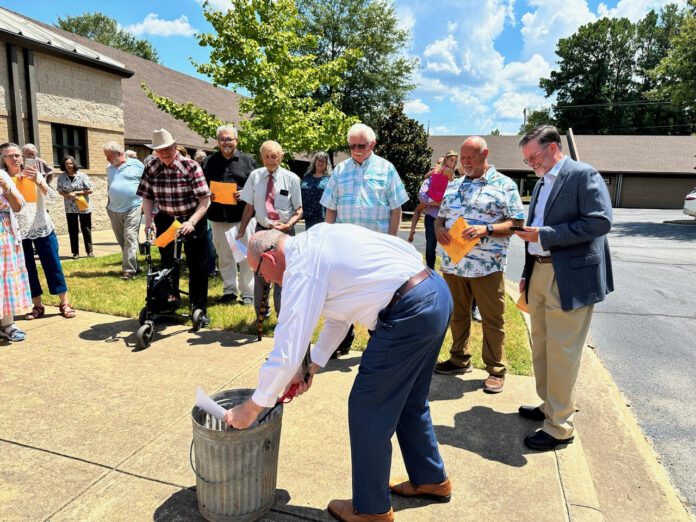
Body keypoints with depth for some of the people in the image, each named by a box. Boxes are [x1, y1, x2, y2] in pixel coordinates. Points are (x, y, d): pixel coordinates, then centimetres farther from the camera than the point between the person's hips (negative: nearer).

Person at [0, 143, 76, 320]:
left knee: (53, 265, 0)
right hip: (18, 231, 1)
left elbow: (52, 196, -7)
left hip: (42, 227, 0)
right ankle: (37, 306, 16)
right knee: (27, 269, 5)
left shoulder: (34, 174, 2)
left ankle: (64, 304, 6)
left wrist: (37, 181, -22)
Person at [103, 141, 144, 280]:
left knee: (130, 238, -12)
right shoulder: (109, 168, 15)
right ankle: (132, 265, 21)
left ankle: (129, 270, -12)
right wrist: (108, 204, 20)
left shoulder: (136, 164, -2)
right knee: (122, 241, 10)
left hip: (133, 208, -6)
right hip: (114, 210, 6)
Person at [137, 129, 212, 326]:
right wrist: (149, 219, -13)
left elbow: (204, 200, -18)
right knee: (167, 265, 13)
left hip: (193, 221, -3)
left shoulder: (191, 166, -16)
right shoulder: (151, 167, -5)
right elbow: (147, 197, 2)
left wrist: (191, 222, -29)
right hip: (165, 221, 3)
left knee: (198, 267, 1)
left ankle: (200, 309, 14)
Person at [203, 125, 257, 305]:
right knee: (224, 256, 10)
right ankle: (229, 290, 22)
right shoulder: (209, 162, 12)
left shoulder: (248, 160, 6)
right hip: (218, 217, 3)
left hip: (243, 216, -3)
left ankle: (248, 293, 9)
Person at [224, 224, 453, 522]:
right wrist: (312, 366, 27)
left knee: (368, 412, 7)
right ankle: (431, 479, 46)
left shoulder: (301, 268, -10)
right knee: (408, 401, 26)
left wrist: (252, 407, 4)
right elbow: (339, 309, 24)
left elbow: (288, 349, -11)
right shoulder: (318, 240, 17)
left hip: (408, 313, -10)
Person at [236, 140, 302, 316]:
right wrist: (241, 232, -1)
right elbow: (249, 207, 3)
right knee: (259, 273, 12)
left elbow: (299, 211, -3)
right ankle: (260, 315, 29)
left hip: (285, 232, -2)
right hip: (261, 230, 2)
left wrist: (288, 225, -21)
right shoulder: (255, 176, -1)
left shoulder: (291, 178, -6)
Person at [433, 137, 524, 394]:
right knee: (457, 315, 15)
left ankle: (495, 371, 18)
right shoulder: (454, 186, 15)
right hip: (453, 263, 5)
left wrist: (486, 229, -20)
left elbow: (516, 223, -6)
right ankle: (459, 360, 32)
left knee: (492, 320, 4)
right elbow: (440, 216, 19)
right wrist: (438, 229, -4)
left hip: (487, 265, -5)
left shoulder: (504, 185, -1)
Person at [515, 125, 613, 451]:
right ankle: (549, 406, 34)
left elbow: (601, 221, -19)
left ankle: (560, 427, 13)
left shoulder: (583, 175, -8)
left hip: (570, 278, -8)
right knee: (541, 347, 16)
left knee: (561, 352, -1)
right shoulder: (541, 184, 16)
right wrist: (527, 275, 17)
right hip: (540, 274, 8)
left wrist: (544, 235, -20)